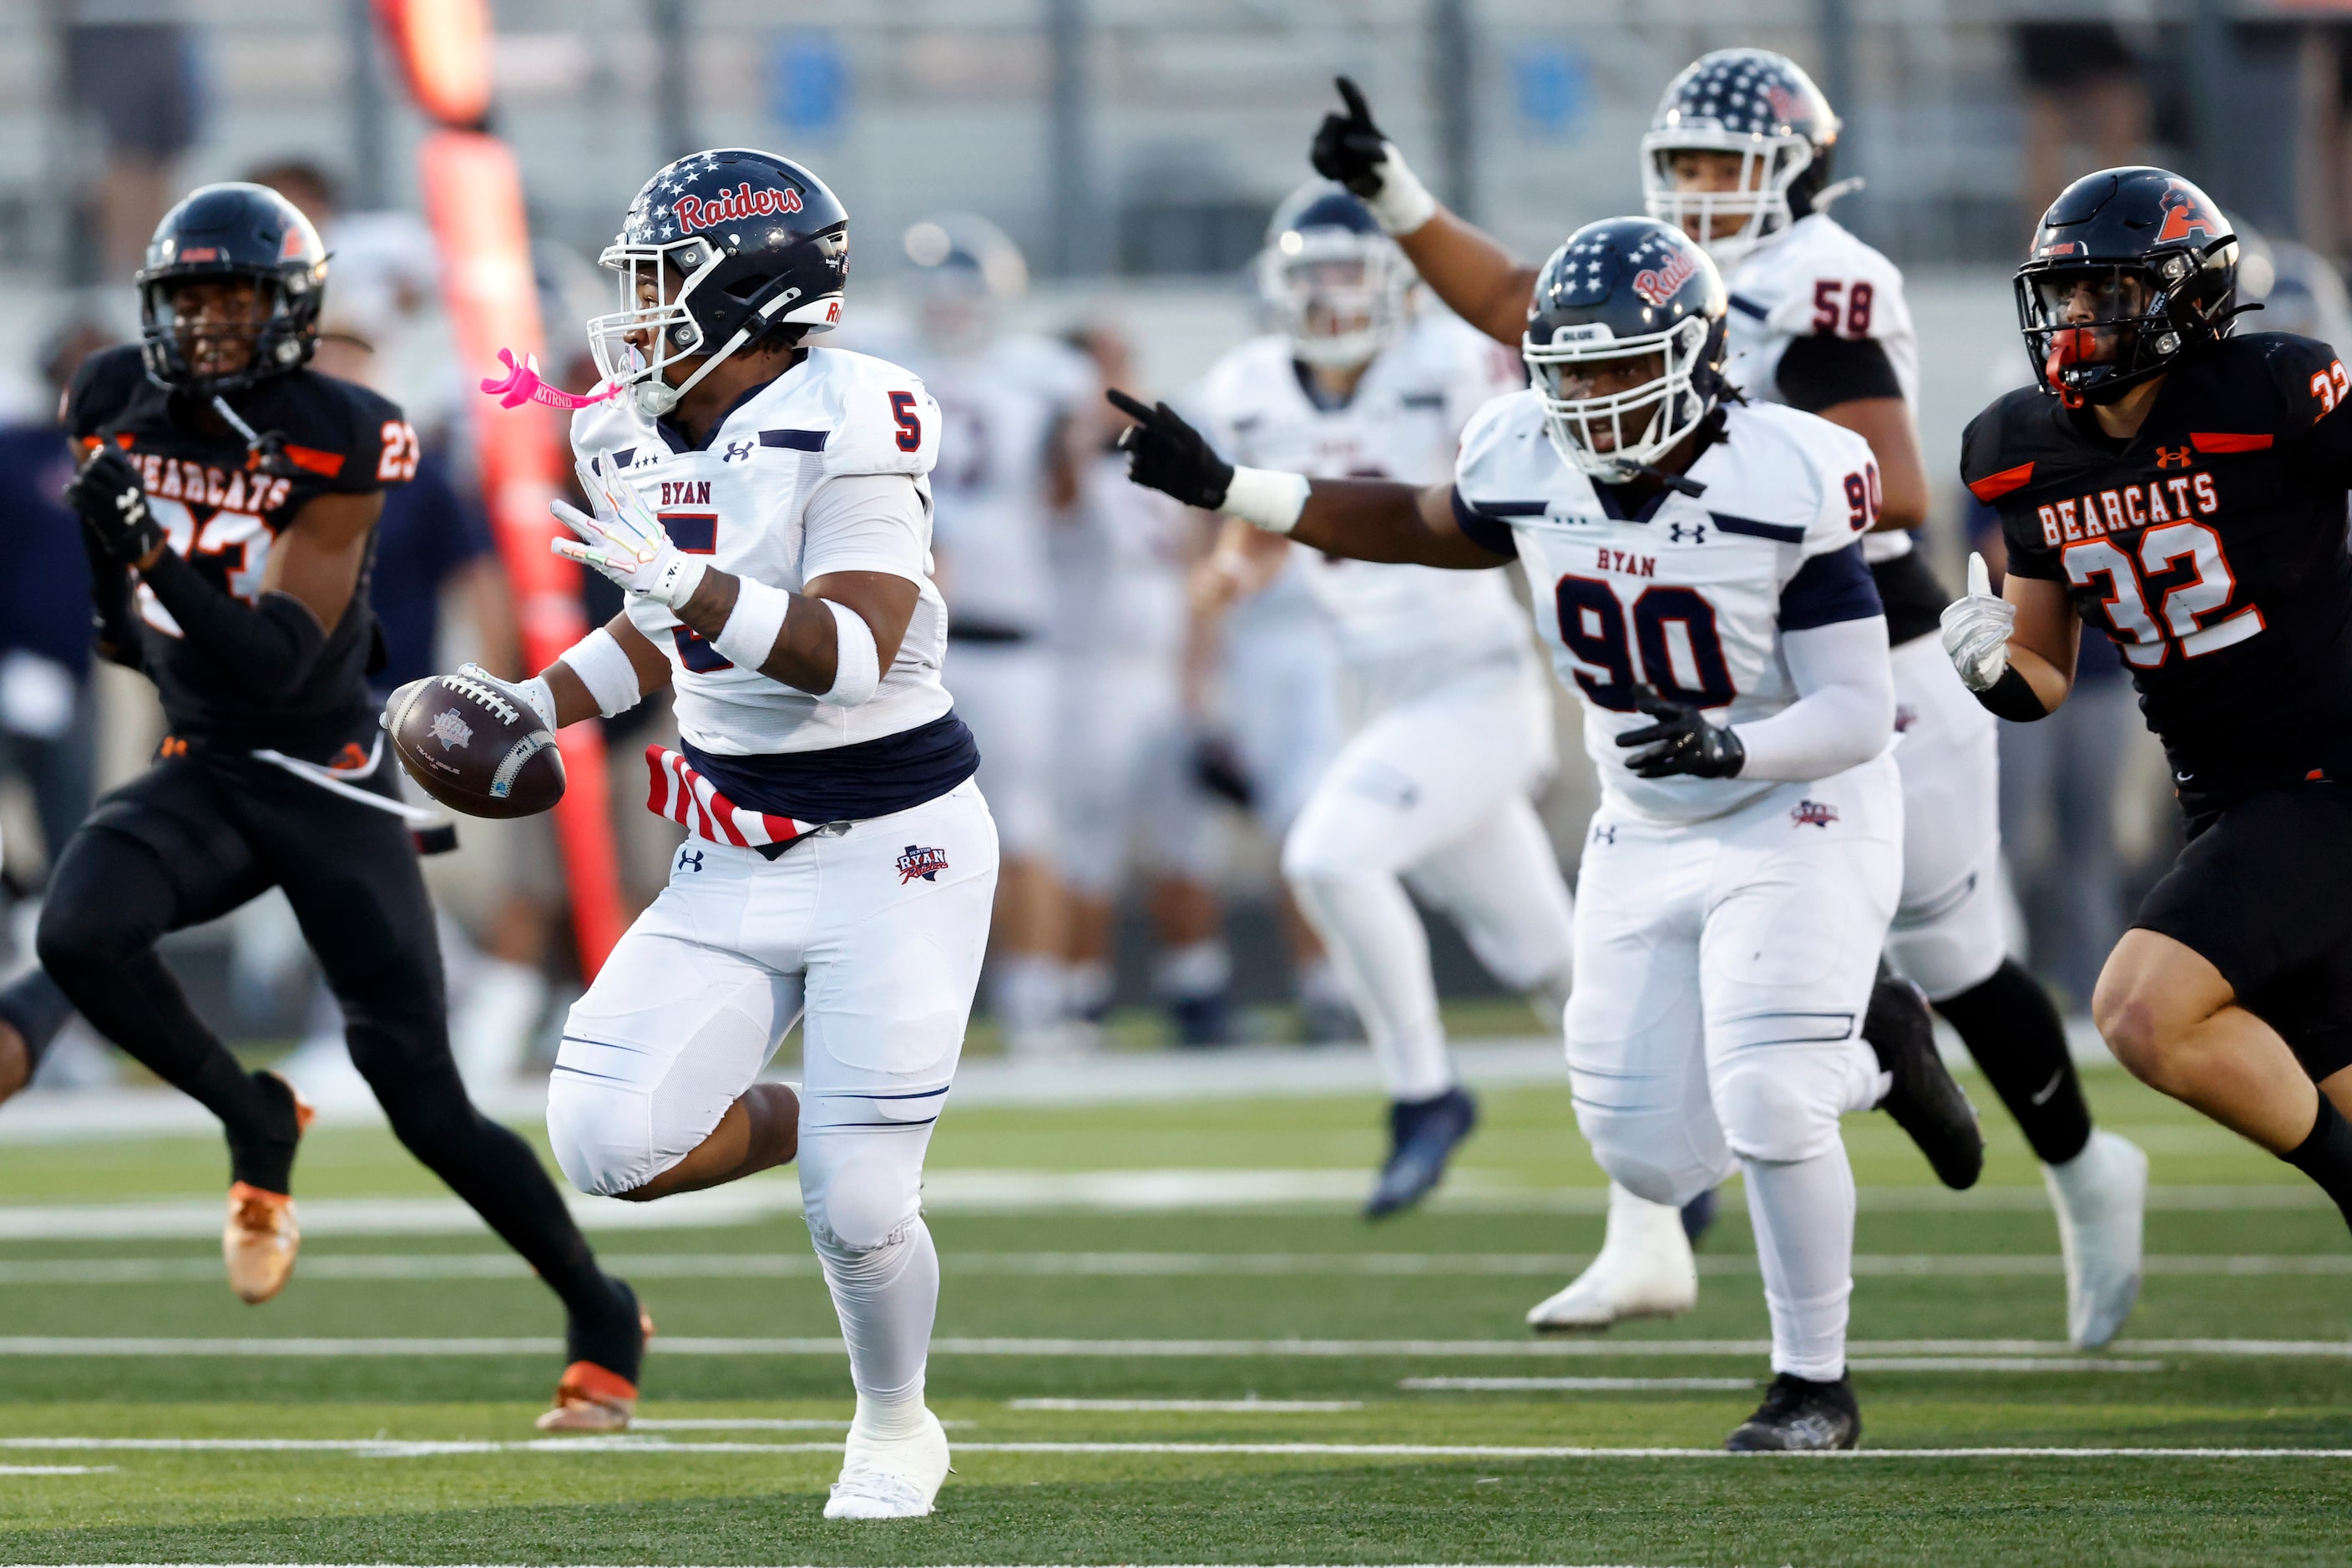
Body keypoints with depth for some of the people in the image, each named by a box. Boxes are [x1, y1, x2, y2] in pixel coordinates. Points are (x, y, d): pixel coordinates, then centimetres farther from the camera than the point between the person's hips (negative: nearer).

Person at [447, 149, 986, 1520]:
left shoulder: (846, 430, -19)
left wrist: (683, 580, -38)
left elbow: (853, 652, -28)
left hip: (891, 849, -7)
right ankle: (831, 1122, 19)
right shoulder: (641, 438, 5)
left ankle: (897, 1424, 24)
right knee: (610, 1142, -10)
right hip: (735, 864, 7)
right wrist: (533, 707, 6)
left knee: (857, 1208, -6)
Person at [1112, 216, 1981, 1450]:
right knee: (1654, 1158, 3)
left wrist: (1727, 747, -43)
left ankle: (1815, 1386, 2)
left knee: (1766, 1105, -19)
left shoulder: (1787, 484, -25)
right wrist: (1227, 491, 6)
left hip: (1796, 818, -6)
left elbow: (1856, 715, -24)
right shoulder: (1529, 466, -10)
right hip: (1646, 835, 6)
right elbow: (1428, 526, 14)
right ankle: (1874, 1067, 30)